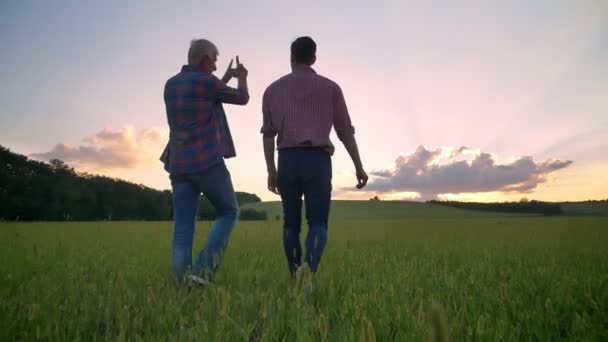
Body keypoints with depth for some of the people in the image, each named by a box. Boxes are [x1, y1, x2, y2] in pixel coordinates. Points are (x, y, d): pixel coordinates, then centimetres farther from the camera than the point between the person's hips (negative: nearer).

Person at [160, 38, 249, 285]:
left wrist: (226, 79, 37)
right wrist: (241, 78, 30)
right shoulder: (206, 81, -5)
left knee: (183, 227, 5)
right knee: (228, 213, 9)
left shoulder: (170, 85, 16)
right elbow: (242, 99, 9)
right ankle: (203, 268, -3)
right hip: (207, 162, -6)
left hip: (178, 165, 7)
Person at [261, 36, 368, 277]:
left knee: (291, 222, 12)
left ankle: (296, 277, 16)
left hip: (288, 160, 2)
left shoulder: (274, 89, 15)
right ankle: (309, 272, -26)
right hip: (318, 160, -2)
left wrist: (271, 170, 7)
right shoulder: (330, 88, 11)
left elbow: (268, 133, 7)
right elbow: (345, 131, 8)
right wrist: (358, 166, 12)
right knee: (318, 223, -4)